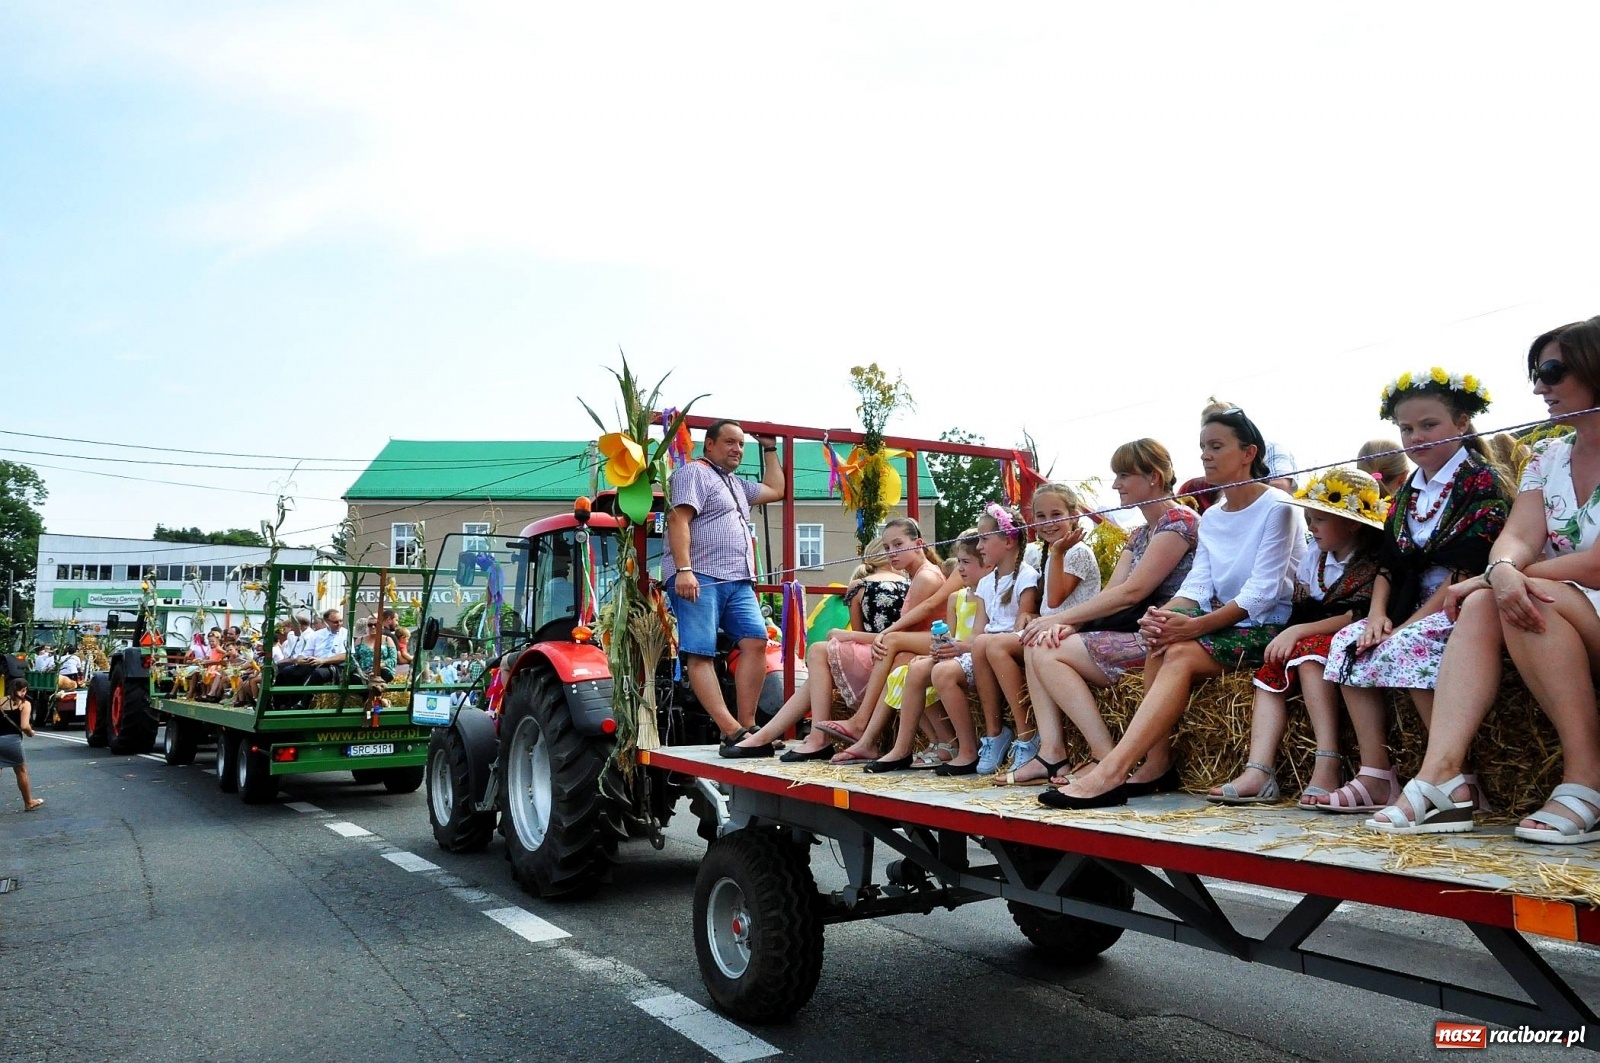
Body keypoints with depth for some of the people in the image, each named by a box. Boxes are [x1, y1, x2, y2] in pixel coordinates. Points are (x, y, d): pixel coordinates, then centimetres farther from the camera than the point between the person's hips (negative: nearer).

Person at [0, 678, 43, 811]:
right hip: (11, 740, -3)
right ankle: (29, 802, 31)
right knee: (21, 771, 17)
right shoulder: (25, 704, -3)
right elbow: (24, 726, -14)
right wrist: (31, 733, 6)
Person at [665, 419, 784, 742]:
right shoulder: (695, 473, 2)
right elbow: (678, 519, -11)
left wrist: (770, 449, 42)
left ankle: (747, 726, -10)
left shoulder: (736, 484, 30)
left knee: (756, 641, -9)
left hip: (738, 582, 8)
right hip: (699, 578, -8)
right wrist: (683, 570, -22)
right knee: (700, 653, -13)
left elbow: (775, 490, 44)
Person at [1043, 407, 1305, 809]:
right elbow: (1198, 584, 1)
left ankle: (1111, 771, -38)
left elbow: (1263, 592, -18)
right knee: (1160, 647, -23)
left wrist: (1195, 626, -29)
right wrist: (1165, 617, -21)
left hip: (1268, 626, -7)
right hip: (1225, 621, 7)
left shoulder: (1277, 508, -8)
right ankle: (1157, 765, -23)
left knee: (1179, 653, -30)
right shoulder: (1211, 518, 14)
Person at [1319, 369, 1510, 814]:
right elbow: (1389, 564, 12)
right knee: (1348, 641, -13)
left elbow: (1467, 570, -17)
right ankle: (1375, 778, -18)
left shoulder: (1483, 482, -7)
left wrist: (1409, 623, -20)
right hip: (1413, 611, 8)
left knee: (1407, 646, -32)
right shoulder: (1408, 492, 16)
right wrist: (1378, 614, -7)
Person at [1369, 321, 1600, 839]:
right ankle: (1443, 776, -37)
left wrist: (1523, 575, -16)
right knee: (1481, 605, -22)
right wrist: (1502, 571, -26)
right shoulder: (1547, 459, 12)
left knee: (1529, 597, -31)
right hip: (1556, 615, 6)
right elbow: (1518, 537, -4)